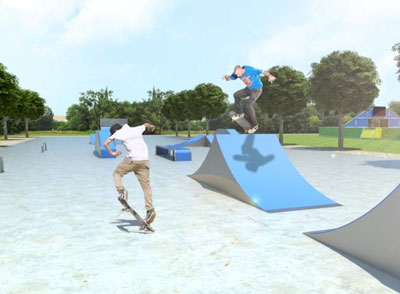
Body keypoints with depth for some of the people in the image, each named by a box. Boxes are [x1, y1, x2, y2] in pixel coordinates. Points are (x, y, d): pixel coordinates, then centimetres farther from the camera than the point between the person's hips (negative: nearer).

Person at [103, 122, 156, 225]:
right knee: (146, 186, 5)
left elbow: (106, 143, 1)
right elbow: (145, 124, 41)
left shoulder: (119, 132, 8)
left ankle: (121, 190, -4)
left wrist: (112, 153, 16)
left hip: (132, 159, -4)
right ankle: (150, 209, -3)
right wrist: (151, 126, 63)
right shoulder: (136, 129, 22)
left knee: (117, 173, 20)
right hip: (145, 160, 5)